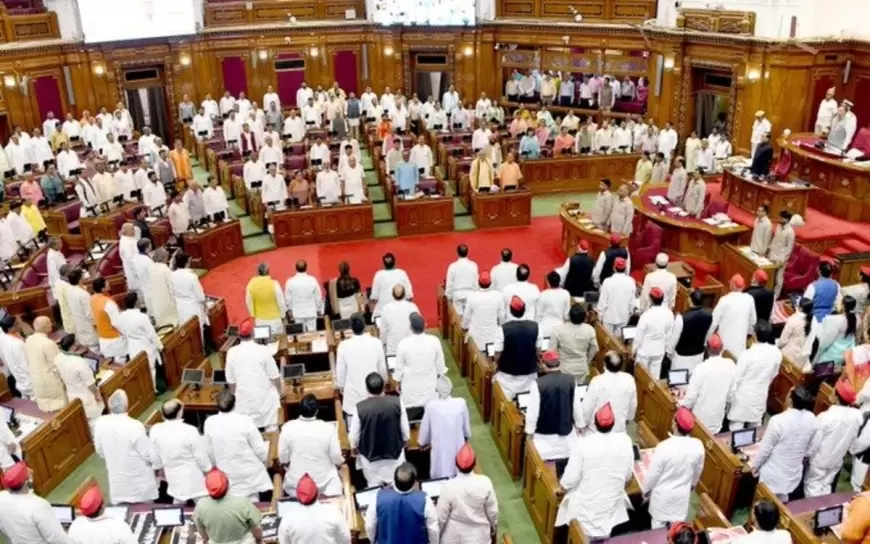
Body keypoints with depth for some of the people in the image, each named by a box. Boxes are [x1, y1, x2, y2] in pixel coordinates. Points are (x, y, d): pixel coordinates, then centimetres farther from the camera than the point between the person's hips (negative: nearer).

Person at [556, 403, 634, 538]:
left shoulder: (583, 443, -24)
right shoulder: (625, 441, -14)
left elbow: (570, 480, -18)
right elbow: (628, 476, 0)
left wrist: (562, 483, 4)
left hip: (585, 506, -3)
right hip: (612, 505, 3)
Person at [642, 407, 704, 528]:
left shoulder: (664, 447, -32)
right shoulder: (698, 445, -19)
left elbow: (652, 473, -19)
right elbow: (698, 470, 1)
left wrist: (645, 489, -1)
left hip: (662, 494, -3)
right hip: (683, 493, 3)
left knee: (658, 524, 19)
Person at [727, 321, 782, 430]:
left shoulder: (747, 354, -26)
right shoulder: (777, 353, -11)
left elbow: (737, 378, -16)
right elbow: (774, 374, 6)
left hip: (744, 396, -5)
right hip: (761, 396, 5)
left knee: (736, 427, 8)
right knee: (755, 426, 23)